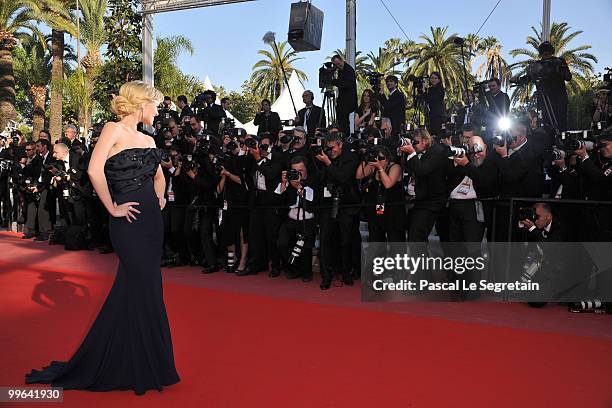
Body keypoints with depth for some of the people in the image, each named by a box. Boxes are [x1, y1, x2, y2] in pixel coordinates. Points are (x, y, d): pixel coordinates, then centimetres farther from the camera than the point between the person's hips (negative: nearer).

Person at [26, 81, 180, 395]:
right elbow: (95, 170, -21)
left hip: (151, 219, 8)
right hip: (129, 221, -8)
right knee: (145, 289, -1)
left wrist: (160, 197, 14)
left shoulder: (148, 140, 14)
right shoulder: (113, 130, -8)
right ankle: (142, 367, 16)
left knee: (134, 287, 13)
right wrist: (112, 209, -16)